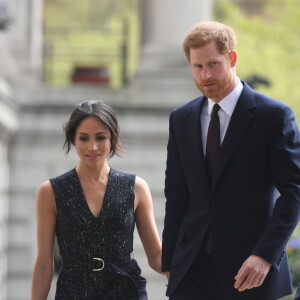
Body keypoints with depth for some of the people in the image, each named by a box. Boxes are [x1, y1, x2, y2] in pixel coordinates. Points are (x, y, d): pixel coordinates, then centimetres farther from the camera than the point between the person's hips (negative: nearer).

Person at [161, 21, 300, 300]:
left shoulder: (274, 116, -4)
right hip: (192, 271, 4)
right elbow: (176, 195, 14)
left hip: (250, 268, -3)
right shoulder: (181, 119, 11)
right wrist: (170, 262, 10)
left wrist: (266, 255, -19)